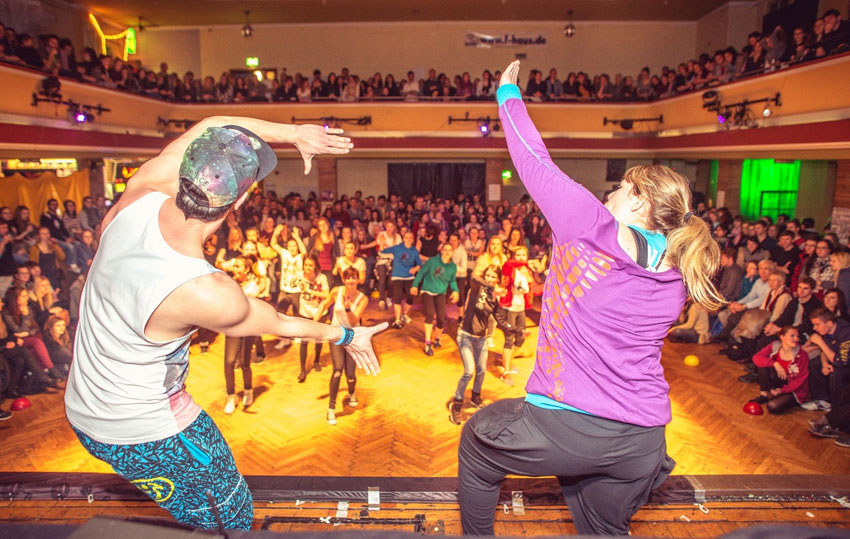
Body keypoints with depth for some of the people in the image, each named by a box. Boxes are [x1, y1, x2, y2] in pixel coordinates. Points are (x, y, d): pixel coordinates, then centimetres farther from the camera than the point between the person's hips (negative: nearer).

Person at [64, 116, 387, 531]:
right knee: (231, 518, 17)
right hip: (143, 436, -7)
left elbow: (212, 125, -3)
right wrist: (347, 336, 2)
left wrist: (293, 132, -6)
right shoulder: (208, 293, -36)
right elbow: (277, 323, -14)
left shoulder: (140, 194, -20)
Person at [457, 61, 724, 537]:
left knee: (476, 441, 23)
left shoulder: (592, 225, -13)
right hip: (642, 443, 6)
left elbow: (536, 161, -3)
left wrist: (509, 97, 13)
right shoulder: (677, 271, 5)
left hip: (565, 427, -6)